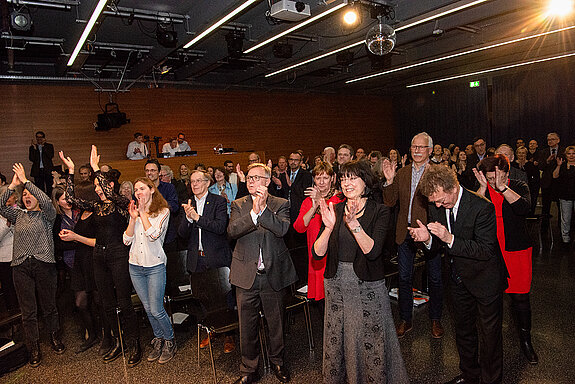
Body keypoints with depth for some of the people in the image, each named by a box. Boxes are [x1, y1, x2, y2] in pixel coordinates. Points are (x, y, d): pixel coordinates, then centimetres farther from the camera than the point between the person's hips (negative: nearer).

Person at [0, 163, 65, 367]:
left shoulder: (47, 215, 6)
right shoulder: (18, 215, 18)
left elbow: (47, 202, -15)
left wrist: (26, 181, -12)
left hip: (44, 264, -3)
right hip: (21, 267, 3)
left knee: (49, 306, 7)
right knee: (28, 311, 5)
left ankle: (55, 338, 27)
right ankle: (34, 349, 16)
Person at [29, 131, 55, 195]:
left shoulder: (49, 146, 10)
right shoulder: (32, 147, 13)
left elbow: (51, 156, -7)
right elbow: (31, 159, 1)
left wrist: (43, 146, -9)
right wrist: (34, 148, -7)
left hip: (48, 170, -1)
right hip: (37, 171, 1)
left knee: (49, 189, -4)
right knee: (40, 189, -1)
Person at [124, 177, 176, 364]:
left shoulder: (163, 212, -5)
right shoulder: (135, 211, 9)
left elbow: (153, 234, -20)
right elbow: (127, 240, 3)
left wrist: (143, 214, -12)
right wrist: (133, 219, -8)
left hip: (155, 266, -5)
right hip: (135, 266, 5)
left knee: (156, 310, -4)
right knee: (148, 309, 14)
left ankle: (170, 342, 17)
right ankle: (158, 341, 30)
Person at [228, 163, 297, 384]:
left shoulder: (281, 204, 0)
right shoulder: (238, 205, 4)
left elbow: (282, 229, -17)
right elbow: (232, 231, -12)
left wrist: (263, 208, -23)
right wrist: (253, 212, -23)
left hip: (273, 275, -1)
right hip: (246, 275, 1)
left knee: (276, 323, 15)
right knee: (247, 326, 12)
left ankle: (277, 362, 39)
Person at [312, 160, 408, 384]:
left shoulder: (379, 212, -6)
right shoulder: (334, 210, 2)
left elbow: (372, 251, -20)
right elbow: (318, 253, -6)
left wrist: (353, 223, -30)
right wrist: (329, 227, -22)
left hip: (368, 286, -3)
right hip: (336, 285, 3)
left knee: (371, 342, 7)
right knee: (336, 340, 16)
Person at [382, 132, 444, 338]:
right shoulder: (401, 173, 8)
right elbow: (390, 202, 3)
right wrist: (389, 181, -10)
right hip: (405, 232, 4)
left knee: (435, 278, 10)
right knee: (404, 277, 12)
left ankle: (435, 319, 30)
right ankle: (405, 320, 28)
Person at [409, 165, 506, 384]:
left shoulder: (482, 207, -26)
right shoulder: (436, 207, -7)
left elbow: (486, 250, -28)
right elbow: (436, 247, 0)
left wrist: (450, 239, -38)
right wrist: (427, 239, -24)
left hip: (485, 280, -6)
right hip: (459, 279, 6)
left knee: (489, 334, 10)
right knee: (463, 331, 22)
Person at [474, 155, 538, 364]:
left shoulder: (518, 186, -1)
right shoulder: (482, 189, 1)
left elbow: (524, 207, -21)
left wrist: (502, 187, -26)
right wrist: (483, 187, -20)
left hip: (516, 250, -1)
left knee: (520, 297, 6)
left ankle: (525, 340, 26)